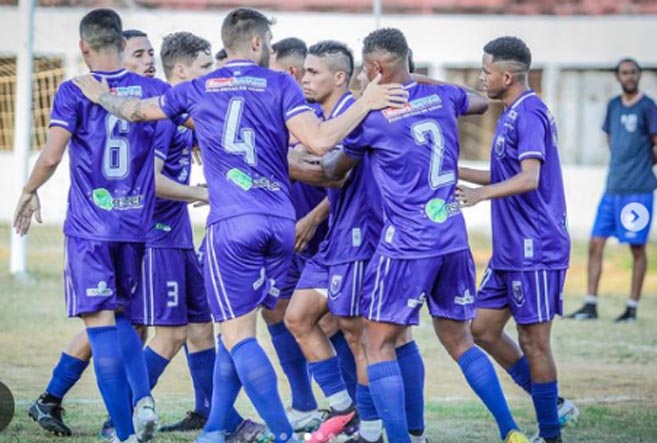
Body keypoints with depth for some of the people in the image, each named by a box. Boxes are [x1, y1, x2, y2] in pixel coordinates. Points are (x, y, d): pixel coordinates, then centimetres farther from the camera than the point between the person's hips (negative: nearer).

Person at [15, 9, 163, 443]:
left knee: (101, 323, -3)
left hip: (90, 227, -4)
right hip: (136, 226, 4)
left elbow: (51, 156, -13)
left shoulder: (74, 92, -5)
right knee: (121, 318, 20)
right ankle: (143, 398, -3)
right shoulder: (152, 90, 5)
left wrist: (30, 192, 5)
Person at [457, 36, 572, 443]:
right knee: (484, 329, 11)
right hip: (510, 251, 10)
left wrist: (482, 192, -41)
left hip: (535, 251, -10)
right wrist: (458, 173, 25)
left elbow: (529, 179, -28)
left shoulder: (529, 113, -16)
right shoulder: (514, 114, 15)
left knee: (533, 341, -4)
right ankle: (551, 406, 19)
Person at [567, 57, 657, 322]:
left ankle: (632, 307, 6)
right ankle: (590, 305, 6)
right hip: (612, 188, 6)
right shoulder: (613, 106, 11)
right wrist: (623, 163, 13)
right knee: (595, 244, 2)